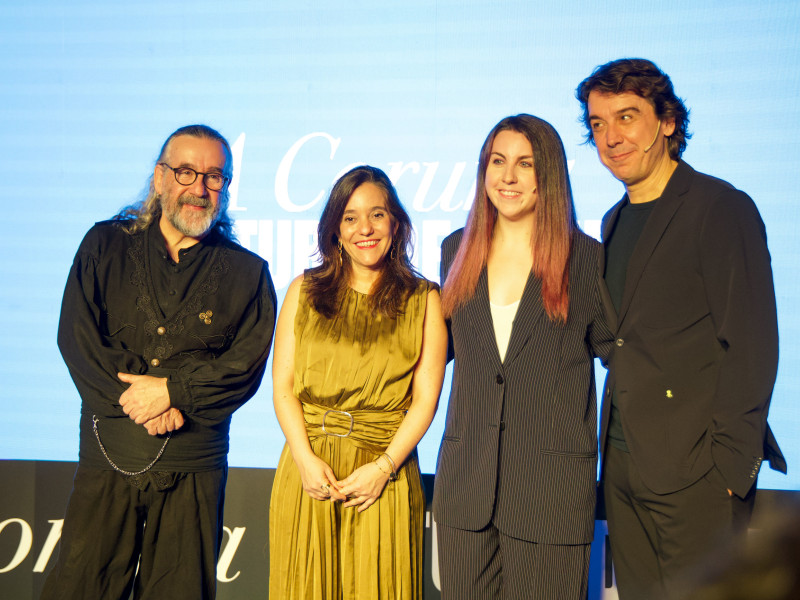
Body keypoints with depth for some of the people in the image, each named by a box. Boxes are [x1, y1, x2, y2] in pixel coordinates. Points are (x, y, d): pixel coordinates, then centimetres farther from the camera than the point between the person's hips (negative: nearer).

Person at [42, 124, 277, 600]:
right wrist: (138, 401, -13)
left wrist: (171, 390, -16)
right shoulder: (105, 245, 7)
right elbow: (77, 338, -2)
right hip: (108, 458, 1)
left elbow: (246, 366, -3)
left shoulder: (247, 273, 5)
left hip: (194, 468, 0)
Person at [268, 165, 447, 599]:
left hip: (385, 470, -1)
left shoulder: (424, 300, 5)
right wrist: (305, 458, -9)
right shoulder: (304, 291, 9)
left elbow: (425, 399, -1)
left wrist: (384, 467, -11)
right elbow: (283, 387, 4)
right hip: (308, 467, 2)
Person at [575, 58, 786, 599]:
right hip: (623, 464, 7)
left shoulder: (722, 208, -9)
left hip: (695, 472, -7)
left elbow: (751, 346, -13)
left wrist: (733, 468, -16)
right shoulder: (615, 222, 16)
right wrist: (614, 445, 8)